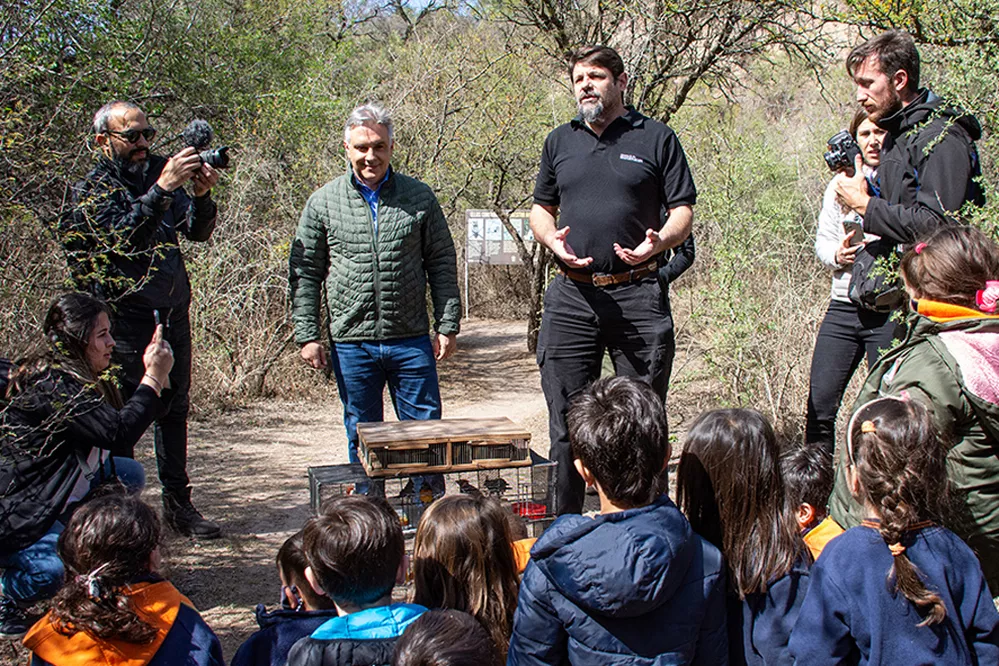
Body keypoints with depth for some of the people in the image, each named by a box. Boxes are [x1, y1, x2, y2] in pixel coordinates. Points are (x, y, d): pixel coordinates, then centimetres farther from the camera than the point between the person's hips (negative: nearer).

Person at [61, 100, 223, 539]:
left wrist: (201, 196, -14)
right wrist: (162, 189, -28)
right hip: (125, 317, -5)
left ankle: (178, 503, 19)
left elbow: (197, 231, 6)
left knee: (174, 408, 10)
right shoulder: (91, 190, -4)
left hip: (173, 313, 5)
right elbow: (121, 238, -22)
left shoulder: (158, 172, 11)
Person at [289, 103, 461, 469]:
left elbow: (442, 265, 7)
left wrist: (447, 326, 2)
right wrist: (307, 336, -1)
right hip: (351, 342, 0)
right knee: (363, 439, 9)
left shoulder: (419, 197, 4)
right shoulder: (324, 202, 3)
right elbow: (305, 274, 5)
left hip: (411, 340, 0)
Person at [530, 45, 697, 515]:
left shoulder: (655, 138, 5)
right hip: (571, 297, 3)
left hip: (638, 295, -2)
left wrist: (659, 242, -17)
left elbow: (683, 211, 4)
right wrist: (551, 239, -1)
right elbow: (541, 209, 21)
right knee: (565, 421, 5)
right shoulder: (560, 142, 15)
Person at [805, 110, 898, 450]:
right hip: (843, 307, 4)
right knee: (819, 403, 3)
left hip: (891, 310, -4)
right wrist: (837, 254, -7)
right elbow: (822, 240, 15)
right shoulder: (840, 184, 15)